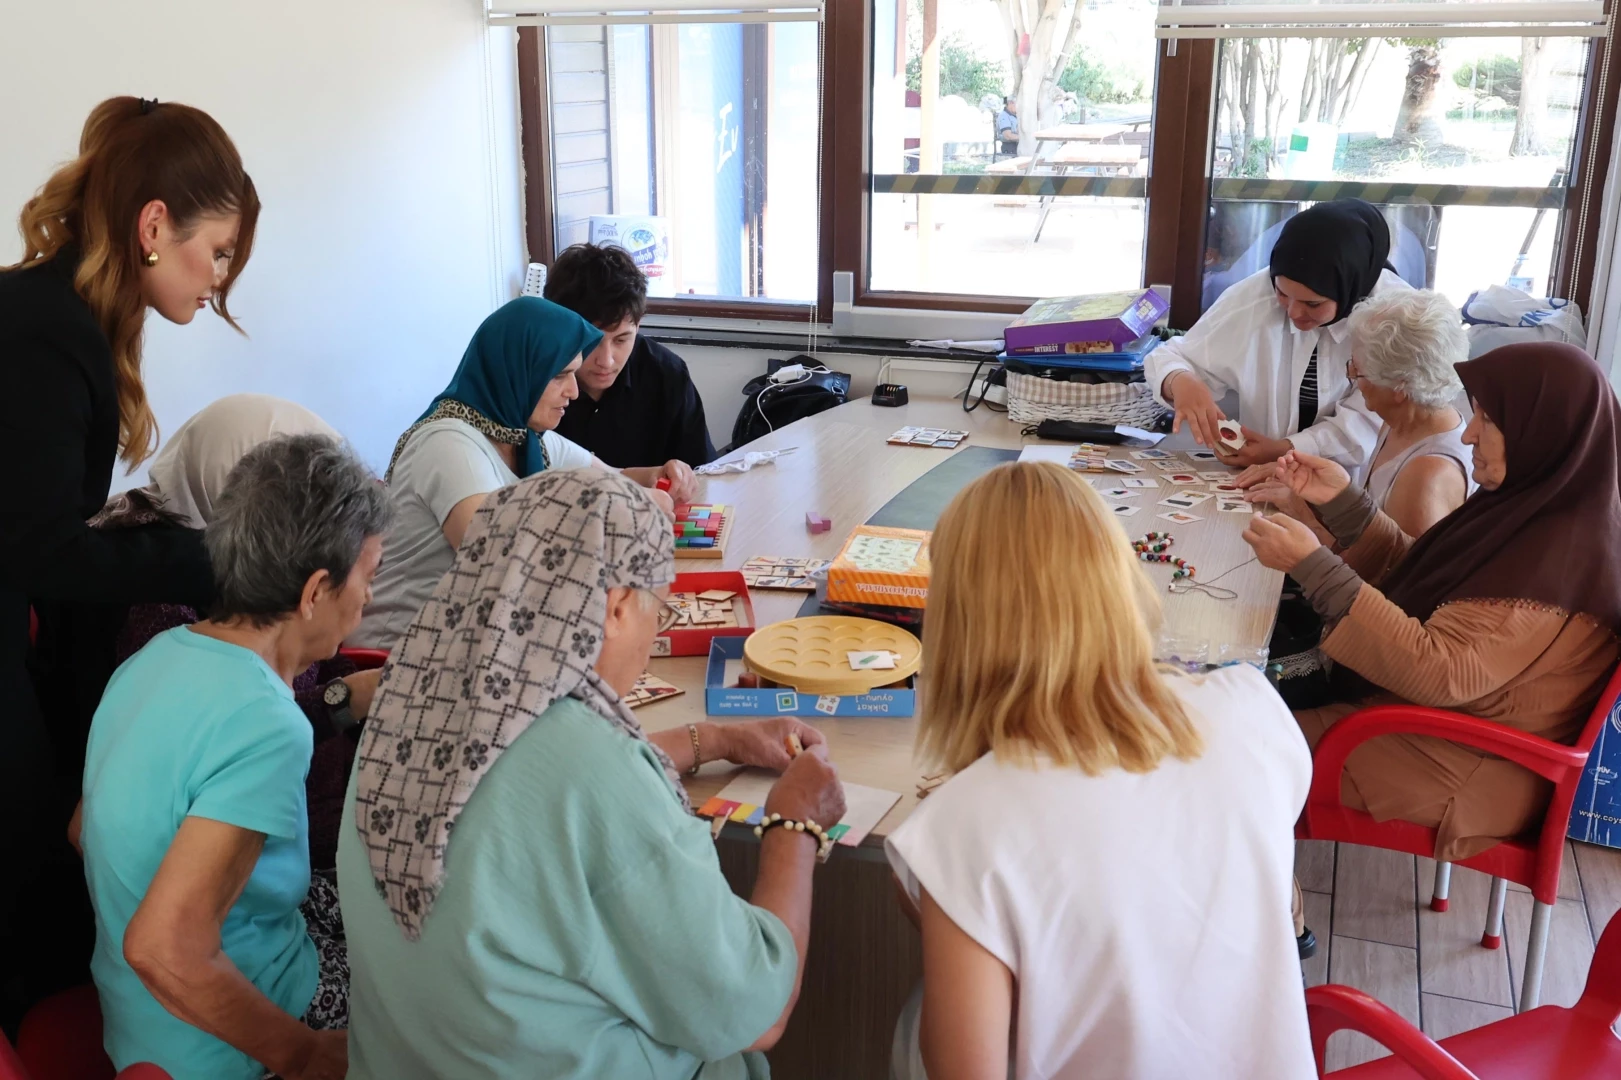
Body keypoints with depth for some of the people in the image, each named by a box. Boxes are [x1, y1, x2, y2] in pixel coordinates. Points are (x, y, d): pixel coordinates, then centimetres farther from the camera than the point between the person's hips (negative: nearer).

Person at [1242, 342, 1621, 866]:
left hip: (1470, 771, -9)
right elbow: (1422, 578, 10)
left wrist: (1314, 566, -34)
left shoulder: (1561, 556, -30)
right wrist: (1343, 502, -2)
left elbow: (1439, 674, -33)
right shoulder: (1532, 506, -1)